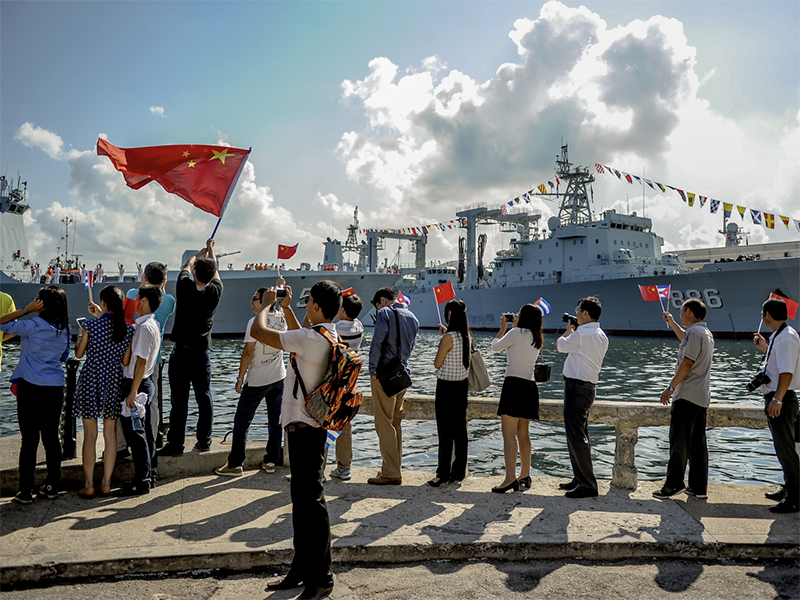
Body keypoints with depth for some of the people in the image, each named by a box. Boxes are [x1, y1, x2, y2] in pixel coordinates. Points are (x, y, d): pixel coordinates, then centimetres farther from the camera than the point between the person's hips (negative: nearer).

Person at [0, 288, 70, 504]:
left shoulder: (33, 326, -13)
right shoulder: (64, 329, 4)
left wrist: (25, 310, -4)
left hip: (31, 389, -4)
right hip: (55, 389, 5)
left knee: (29, 440, 1)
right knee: (51, 438, 11)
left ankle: (25, 492, 7)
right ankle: (52, 486, 18)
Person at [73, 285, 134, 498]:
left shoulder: (90, 326, -12)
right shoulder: (129, 329, -4)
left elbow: (78, 354, 1)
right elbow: (126, 361, 2)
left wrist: (80, 337, 21)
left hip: (90, 379, -2)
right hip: (114, 381, 3)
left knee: (90, 435, 5)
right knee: (110, 434, 10)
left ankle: (89, 485, 10)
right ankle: (106, 483, 15)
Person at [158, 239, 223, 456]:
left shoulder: (185, 288, -9)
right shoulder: (215, 292, -4)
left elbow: (187, 266, 13)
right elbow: (214, 271, 17)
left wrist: (199, 255, 34)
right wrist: (211, 250, 35)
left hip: (181, 351, -2)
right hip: (202, 353, 2)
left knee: (179, 399, -1)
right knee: (204, 398, 9)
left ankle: (175, 444, 2)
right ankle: (204, 441, 15)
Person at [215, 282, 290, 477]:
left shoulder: (255, 322, -15)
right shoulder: (281, 318, -1)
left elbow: (248, 353, -14)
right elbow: (286, 300, 20)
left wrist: (240, 378, -8)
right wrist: (281, 286, 22)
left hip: (257, 381, -6)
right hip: (279, 377, 6)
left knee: (242, 421, 5)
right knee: (275, 421, 12)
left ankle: (235, 464, 7)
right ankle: (271, 461, 18)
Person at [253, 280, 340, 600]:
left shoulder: (311, 339, -21)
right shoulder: (329, 336, 9)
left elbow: (258, 331, -18)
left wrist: (265, 304, 0)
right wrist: (286, 306, 26)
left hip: (305, 428, -10)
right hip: (305, 425, 10)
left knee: (311, 500, -3)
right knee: (301, 498, 17)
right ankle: (301, 569, 30)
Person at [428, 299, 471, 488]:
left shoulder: (448, 337, -18)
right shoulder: (466, 336, 5)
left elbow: (437, 364, -11)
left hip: (446, 387, -8)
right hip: (462, 385, 8)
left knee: (445, 432, -2)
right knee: (460, 430, 12)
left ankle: (444, 474, 3)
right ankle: (459, 472, 19)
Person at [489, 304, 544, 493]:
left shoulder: (517, 333, -9)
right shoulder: (536, 338, 14)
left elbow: (495, 347, 2)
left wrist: (503, 328, 16)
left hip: (514, 384, -9)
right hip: (529, 386, 9)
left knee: (509, 434, -9)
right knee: (523, 434, 14)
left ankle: (510, 478, -13)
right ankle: (525, 477, 19)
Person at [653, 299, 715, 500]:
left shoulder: (695, 332, -12)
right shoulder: (706, 333, 18)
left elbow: (687, 363, -19)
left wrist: (671, 387, -17)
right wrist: (672, 323, 48)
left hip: (687, 396, -9)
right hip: (702, 398, 9)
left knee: (678, 441, -6)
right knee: (697, 442, 10)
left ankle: (674, 484, -5)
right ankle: (699, 487, 13)